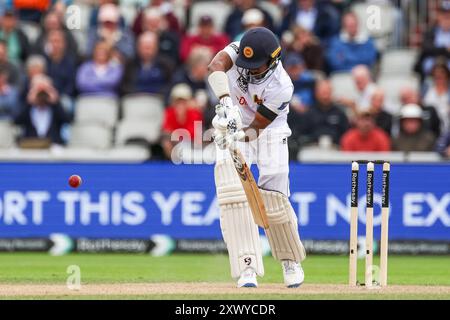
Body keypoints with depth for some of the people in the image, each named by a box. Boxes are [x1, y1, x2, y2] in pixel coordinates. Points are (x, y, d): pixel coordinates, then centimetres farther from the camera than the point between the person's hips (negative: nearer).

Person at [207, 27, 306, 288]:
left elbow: (257, 127, -26)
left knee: (273, 200, -9)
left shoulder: (281, 88, -28)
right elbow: (216, 66, -42)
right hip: (232, 127, 2)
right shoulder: (239, 51, -21)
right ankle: (247, 267, -18)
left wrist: (239, 136, -45)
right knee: (234, 196, -15)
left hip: (269, 132, -2)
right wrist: (226, 102, -56)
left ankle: (291, 260, 19)